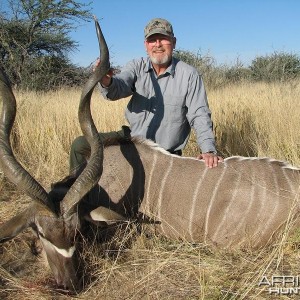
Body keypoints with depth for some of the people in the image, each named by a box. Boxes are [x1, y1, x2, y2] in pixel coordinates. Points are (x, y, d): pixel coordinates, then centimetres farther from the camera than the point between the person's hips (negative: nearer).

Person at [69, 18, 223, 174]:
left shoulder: (189, 75, -12)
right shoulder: (137, 66, -4)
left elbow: (199, 115, -14)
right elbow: (119, 88, -22)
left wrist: (208, 149, -28)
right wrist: (107, 82, -47)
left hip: (166, 154, -2)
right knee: (80, 145, -2)